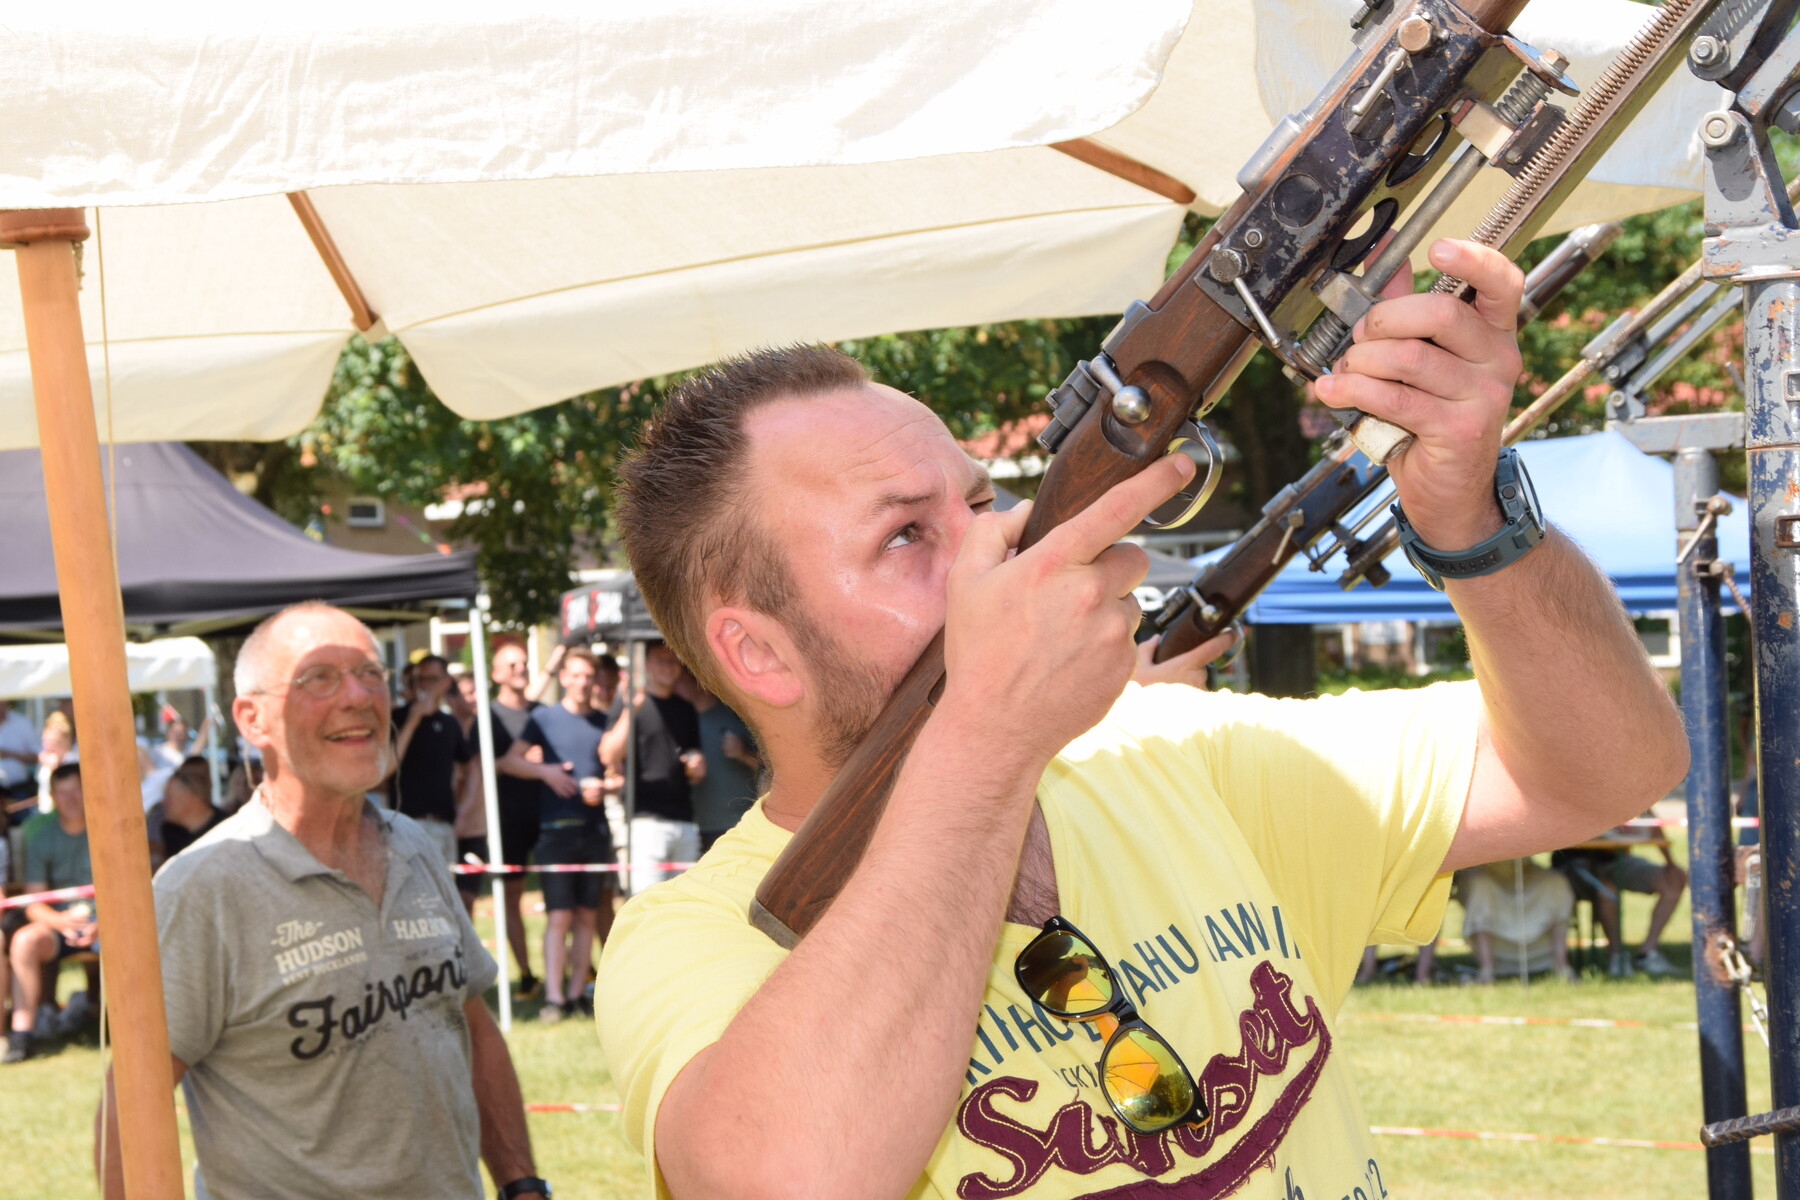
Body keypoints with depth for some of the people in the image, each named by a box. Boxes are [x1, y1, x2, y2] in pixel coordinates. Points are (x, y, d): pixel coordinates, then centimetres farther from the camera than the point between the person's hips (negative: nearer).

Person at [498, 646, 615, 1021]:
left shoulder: (602, 722, 12)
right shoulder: (544, 717, 5)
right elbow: (508, 761, 4)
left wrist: (602, 786, -6)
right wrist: (544, 771, -10)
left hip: (595, 830, 3)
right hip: (556, 830, -3)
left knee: (588, 916, 4)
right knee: (559, 916, -10)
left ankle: (577, 993, 8)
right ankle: (554, 997, -12)